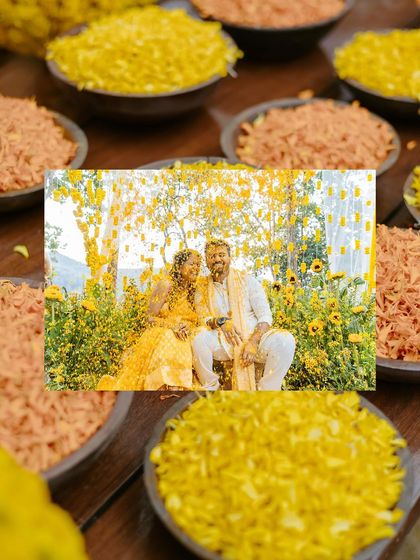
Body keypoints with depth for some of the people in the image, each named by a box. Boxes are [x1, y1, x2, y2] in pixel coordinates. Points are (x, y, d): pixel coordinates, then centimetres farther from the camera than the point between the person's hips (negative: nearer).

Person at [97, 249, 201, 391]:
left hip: (183, 343, 5)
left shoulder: (193, 292, 17)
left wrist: (188, 327, -8)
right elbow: (151, 318, -5)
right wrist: (172, 326, -20)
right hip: (160, 338, -5)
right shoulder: (165, 285, -1)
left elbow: (195, 322, 16)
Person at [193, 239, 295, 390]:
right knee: (198, 338, -32)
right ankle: (210, 388, -11)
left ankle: (266, 391, -14)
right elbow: (203, 319, 1)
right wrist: (220, 321, -23)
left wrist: (253, 342, -21)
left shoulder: (247, 280, 4)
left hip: (253, 337, 0)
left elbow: (265, 316, -3)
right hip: (222, 342, 0)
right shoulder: (203, 287, 9)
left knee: (285, 341, -30)